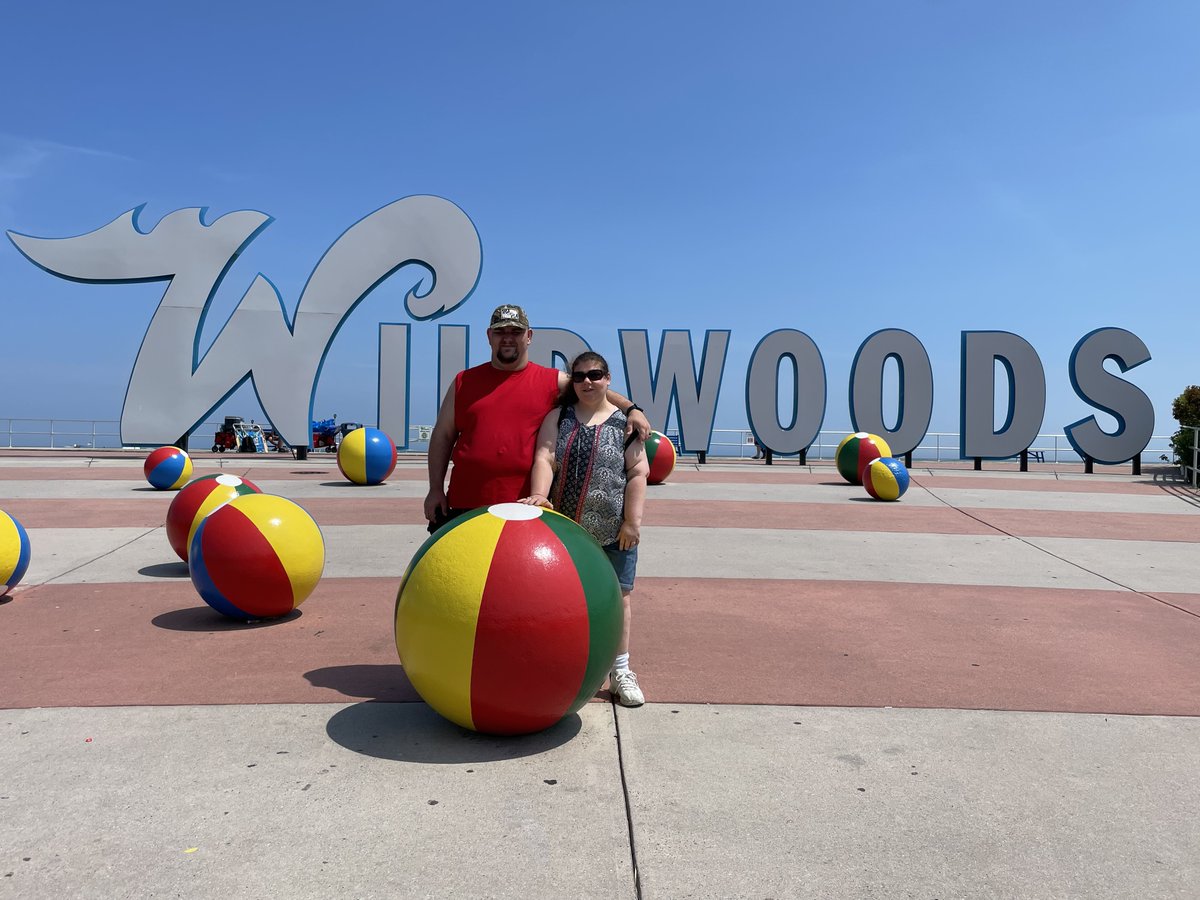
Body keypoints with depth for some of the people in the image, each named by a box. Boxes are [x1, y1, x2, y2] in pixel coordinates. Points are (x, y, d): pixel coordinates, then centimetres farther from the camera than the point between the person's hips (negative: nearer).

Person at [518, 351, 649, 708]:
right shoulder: (558, 417, 7)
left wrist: (632, 521, -10)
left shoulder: (625, 422, 2)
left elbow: (638, 472, -3)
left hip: (613, 531, -1)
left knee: (617, 597, 7)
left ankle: (620, 671, 21)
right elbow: (544, 458, -6)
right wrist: (539, 495, -24)